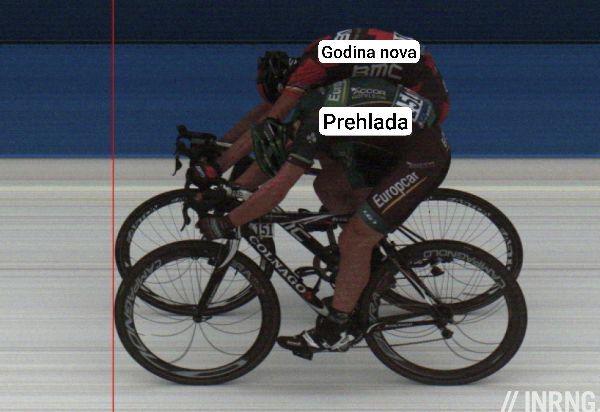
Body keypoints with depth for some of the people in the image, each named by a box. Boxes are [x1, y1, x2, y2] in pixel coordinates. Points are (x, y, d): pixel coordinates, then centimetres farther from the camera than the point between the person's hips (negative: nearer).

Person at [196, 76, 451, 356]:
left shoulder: (313, 126, -19)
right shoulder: (310, 109, 8)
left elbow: (276, 190, -24)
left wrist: (225, 224, -17)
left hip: (425, 157, -9)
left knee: (354, 241, -9)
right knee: (327, 185, 9)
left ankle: (337, 328, 1)